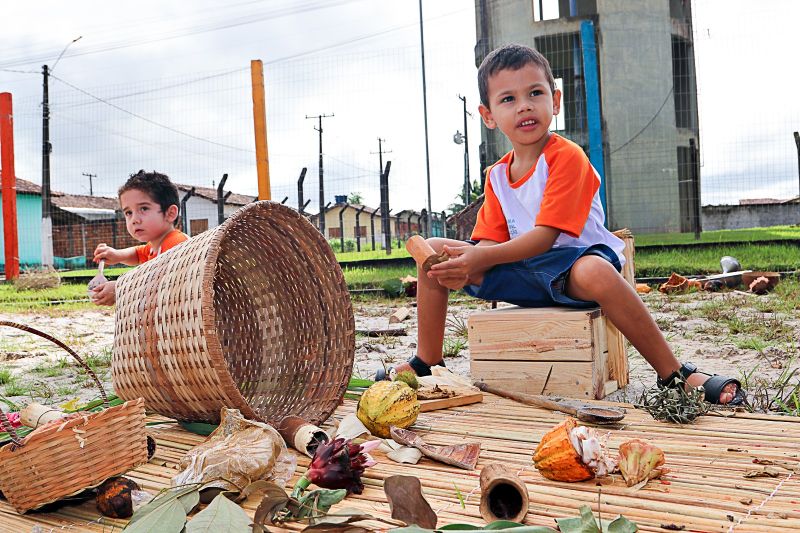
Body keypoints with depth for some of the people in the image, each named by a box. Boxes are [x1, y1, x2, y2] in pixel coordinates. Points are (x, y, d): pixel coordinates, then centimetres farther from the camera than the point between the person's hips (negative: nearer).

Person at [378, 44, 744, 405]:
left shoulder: (566, 157, -15)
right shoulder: (496, 175, 7)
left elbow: (545, 236, -22)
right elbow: (491, 240, 1)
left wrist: (480, 258, -29)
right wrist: (467, 267, -22)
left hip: (569, 269, -6)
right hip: (520, 271, 7)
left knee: (594, 271, -43)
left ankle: (674, 374, -27)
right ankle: (426, 362, 12)